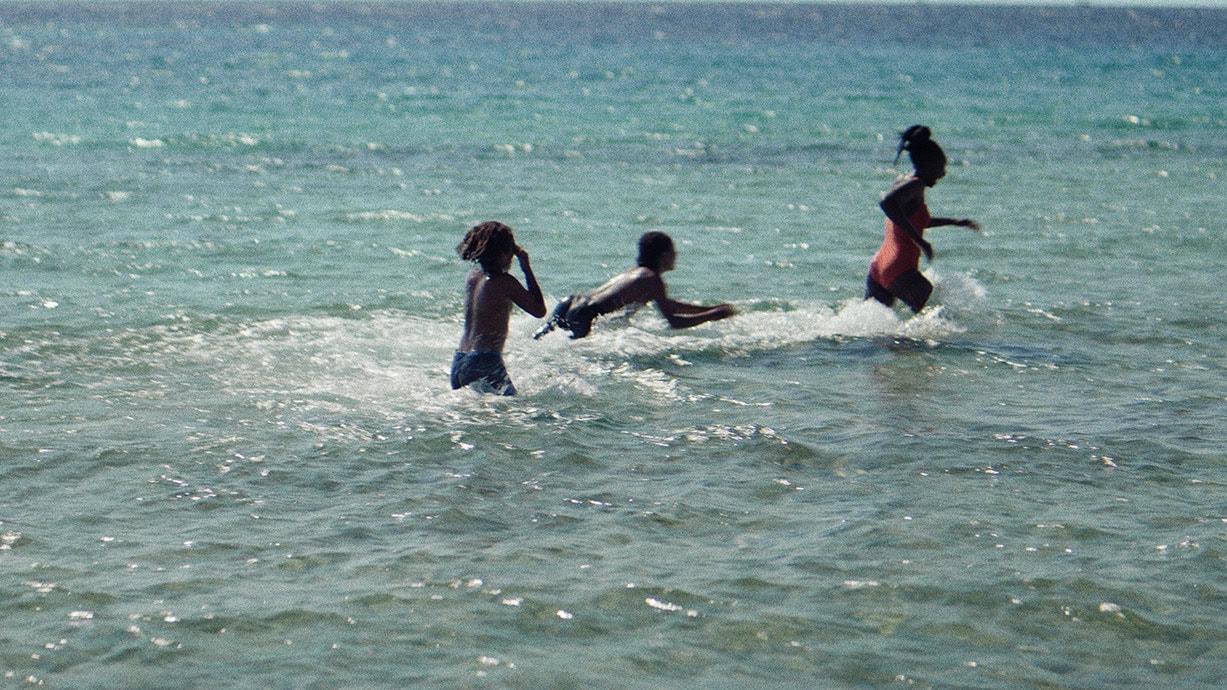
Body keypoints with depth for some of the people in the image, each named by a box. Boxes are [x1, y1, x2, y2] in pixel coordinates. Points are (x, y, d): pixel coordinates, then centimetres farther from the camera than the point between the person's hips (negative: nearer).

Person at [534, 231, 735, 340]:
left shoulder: (635, 272, 28)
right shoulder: (652, 279, -1)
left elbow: (666, 305, 43)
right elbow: (673, 321, -5)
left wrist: (709, 309, 42)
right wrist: (712, 316, 4)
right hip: (584, 317, -9)